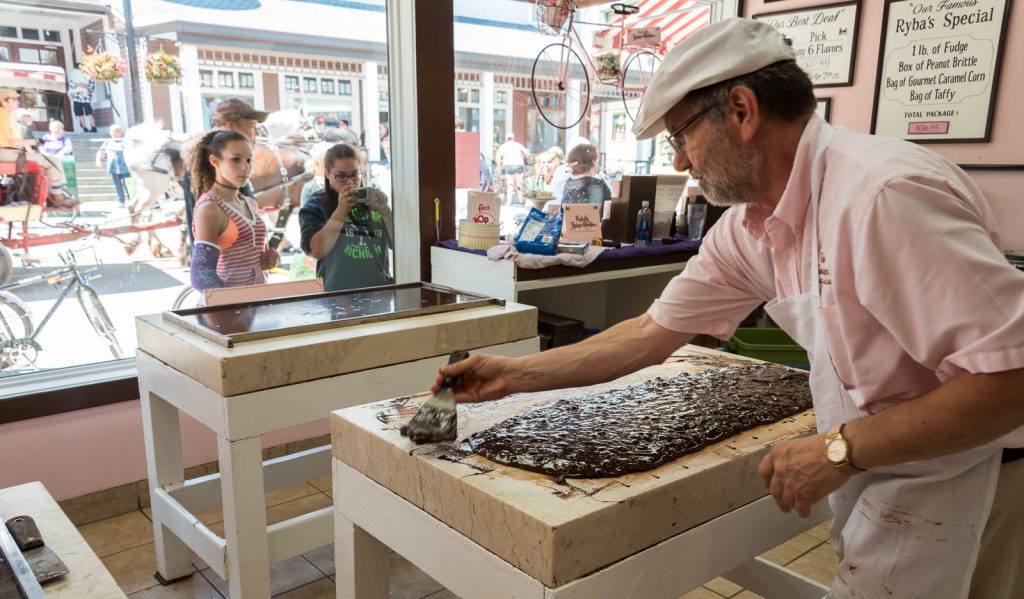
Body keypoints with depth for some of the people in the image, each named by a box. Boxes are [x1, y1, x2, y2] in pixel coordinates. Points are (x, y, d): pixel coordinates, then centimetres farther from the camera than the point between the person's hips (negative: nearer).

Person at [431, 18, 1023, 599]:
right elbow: (653, 334, 2)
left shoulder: (884, 192, -29)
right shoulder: (747, 226, -2)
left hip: (963, 481, -7)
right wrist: (514, 374, 1)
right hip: (882, 475, 7)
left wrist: (841, 448, -24)